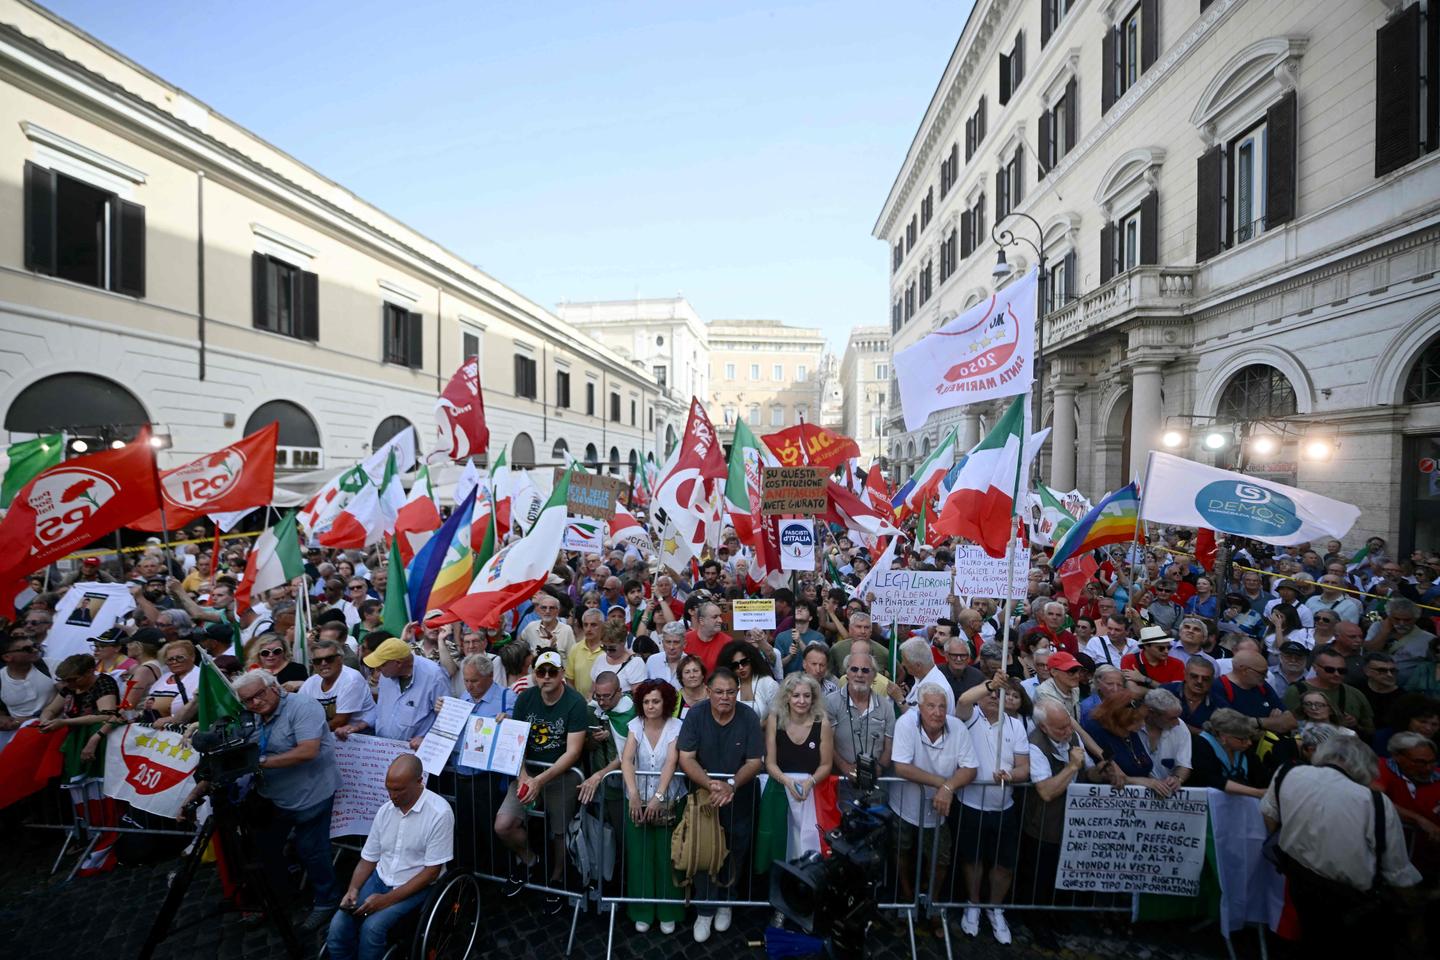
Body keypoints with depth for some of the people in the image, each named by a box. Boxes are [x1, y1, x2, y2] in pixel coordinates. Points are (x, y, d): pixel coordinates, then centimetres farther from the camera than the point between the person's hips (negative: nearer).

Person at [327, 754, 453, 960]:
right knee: (338, 926, -16)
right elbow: (368, 858, 9)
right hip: (380, 879, 6)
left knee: (372, 927, -25)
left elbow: (431, 872, -18)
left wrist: (387, 899, -20)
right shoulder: (385, 810, 0)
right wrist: (353, 889, -9)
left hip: (416, 887, -5)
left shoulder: (439, 813, -22)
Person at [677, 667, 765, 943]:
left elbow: (754, 762, -13)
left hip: (739, 799, 1)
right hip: (702, 795, -1)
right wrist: (709, 784, -30)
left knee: (734, 852, 15)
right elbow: (686, 758, -15)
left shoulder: (749, 718, -15)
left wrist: (731, 785, -29)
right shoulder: (695, 715, -15)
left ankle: (724, 901, 41)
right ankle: (705, 909, 29)